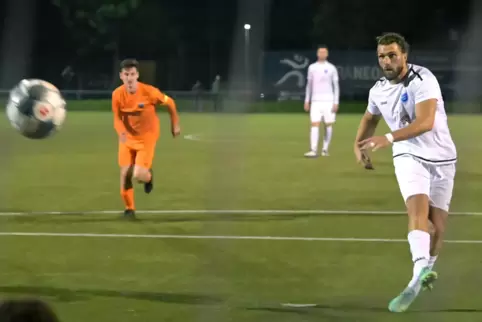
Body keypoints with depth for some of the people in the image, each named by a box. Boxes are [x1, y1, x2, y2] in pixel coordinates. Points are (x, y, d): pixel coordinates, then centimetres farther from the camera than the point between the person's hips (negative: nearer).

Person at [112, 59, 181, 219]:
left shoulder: (149, 91, -22)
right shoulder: (117, 94, -14)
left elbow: (170, 102, -6)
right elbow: (117, 118, -4)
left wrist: (175, 125, 4)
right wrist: (121, 132, -26)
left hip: (147, 137, -3)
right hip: (128, 138, 3)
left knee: (138, 175, -15)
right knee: (125, 174, -1)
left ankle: (148, 176, 24)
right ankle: (129, 209, 20)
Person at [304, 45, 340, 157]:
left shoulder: (331, 68, 2)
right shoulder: (312, 67, 8)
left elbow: (336, 86, 2)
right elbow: (309, 85, 14)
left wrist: (336, 103, -6)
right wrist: (307, 101, 9)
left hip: (328, 101, -1)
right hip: (316, 101, 1)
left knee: (328, 125, 1)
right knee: (315, 124, -10)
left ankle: (325, 149, 10)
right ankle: (313, 151, -16)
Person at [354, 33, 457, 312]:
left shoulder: (423, 80, -19)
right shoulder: (378, 90, 1)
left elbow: (426, 122, -33)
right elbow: (370, 118, 25)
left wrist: (389, 139, -42)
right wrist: (359, 143, 7)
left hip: (441, 158, -2)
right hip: (409, 156, 2)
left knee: (438, 224, 2)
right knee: (419, 208, -24)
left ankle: (429, 266, 32)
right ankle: (421, 273, -42)